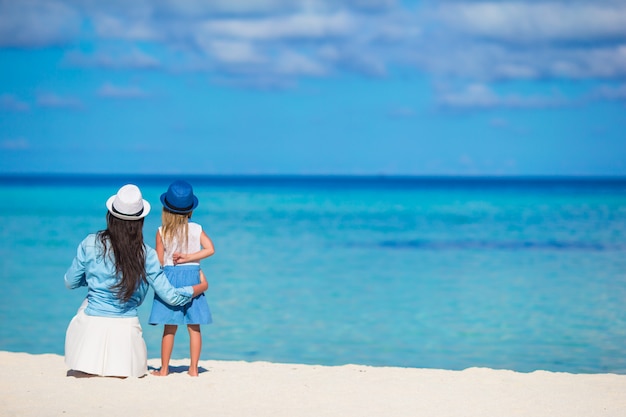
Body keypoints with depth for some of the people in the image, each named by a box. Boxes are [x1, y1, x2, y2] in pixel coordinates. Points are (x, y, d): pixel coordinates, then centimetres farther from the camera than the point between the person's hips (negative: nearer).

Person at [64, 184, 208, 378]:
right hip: (126, 327, 1)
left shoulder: (90, 244, -5)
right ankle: (117, 367, -6)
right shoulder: (146, 255, -4)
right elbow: (170, 296, 1)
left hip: (92, 324, -1)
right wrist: (201, 287, 19)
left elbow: (70, 283, 8)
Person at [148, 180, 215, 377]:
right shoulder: (196, 229, -3)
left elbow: (159, 261, -4)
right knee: (194, 327, 6)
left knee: (170, 328, 4)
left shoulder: (162, 232, -7)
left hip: (170, 276, -1)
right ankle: (193, 368, 7)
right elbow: (210, 249, -11)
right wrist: (188, 258, -10)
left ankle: (164, 369, 7)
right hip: (193, 277, 1)